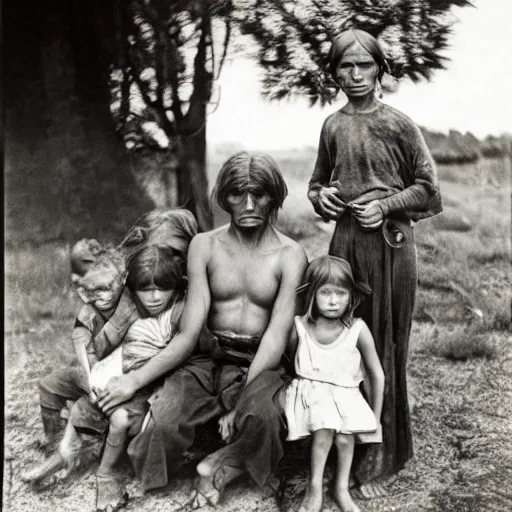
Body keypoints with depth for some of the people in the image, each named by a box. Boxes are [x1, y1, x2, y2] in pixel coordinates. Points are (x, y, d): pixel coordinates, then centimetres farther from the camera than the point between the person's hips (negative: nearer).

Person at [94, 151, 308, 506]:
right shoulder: (205, 246, 2)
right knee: (162, 421, -28)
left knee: (260, 417, -35)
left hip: (260, 365, -1)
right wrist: (136, 379, -12)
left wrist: (240, 404, -19)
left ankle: (220, 468, -3)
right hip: (209, 360, 1)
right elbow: (189, 334, -3)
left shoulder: (289, 255, -4)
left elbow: (276, 337, -11)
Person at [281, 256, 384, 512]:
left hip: (345, 395, 1)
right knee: (324, 424, -31)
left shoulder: (358, 330, -9)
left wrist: (375, 419, 4)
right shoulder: (300, 327, -7)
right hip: (309, 392, -1)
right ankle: (314, 487, -17)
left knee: (345, 438, -27)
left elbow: (377, 375, 1)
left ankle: (342, 488, -4)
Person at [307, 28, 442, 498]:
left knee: (383, 346, 1)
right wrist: (320, 195, -1)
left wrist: (385, 205, -13)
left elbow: (428, 187, 0)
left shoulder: (399, 124, -3)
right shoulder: (332, 126, 9)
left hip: (390, 243, -4)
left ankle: (380, 458, 12)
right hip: (345, 241, 4)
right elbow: (318, 181, 20)